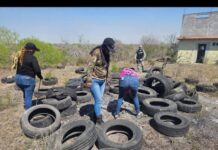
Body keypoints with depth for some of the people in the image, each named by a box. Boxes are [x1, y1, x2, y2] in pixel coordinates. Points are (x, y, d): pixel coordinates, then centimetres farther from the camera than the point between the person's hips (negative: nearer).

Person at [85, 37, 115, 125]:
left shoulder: (106, 54, 5)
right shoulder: (97, 52, -19)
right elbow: (90, 66, -21)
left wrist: (107, 77, 19)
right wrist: (89, 80, -22)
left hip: (102, 80, 7)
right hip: (94, 80, -7)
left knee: (99, 100, 12)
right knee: (98, 100, -4)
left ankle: (96, 116, 29)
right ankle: (99, 119, 14)